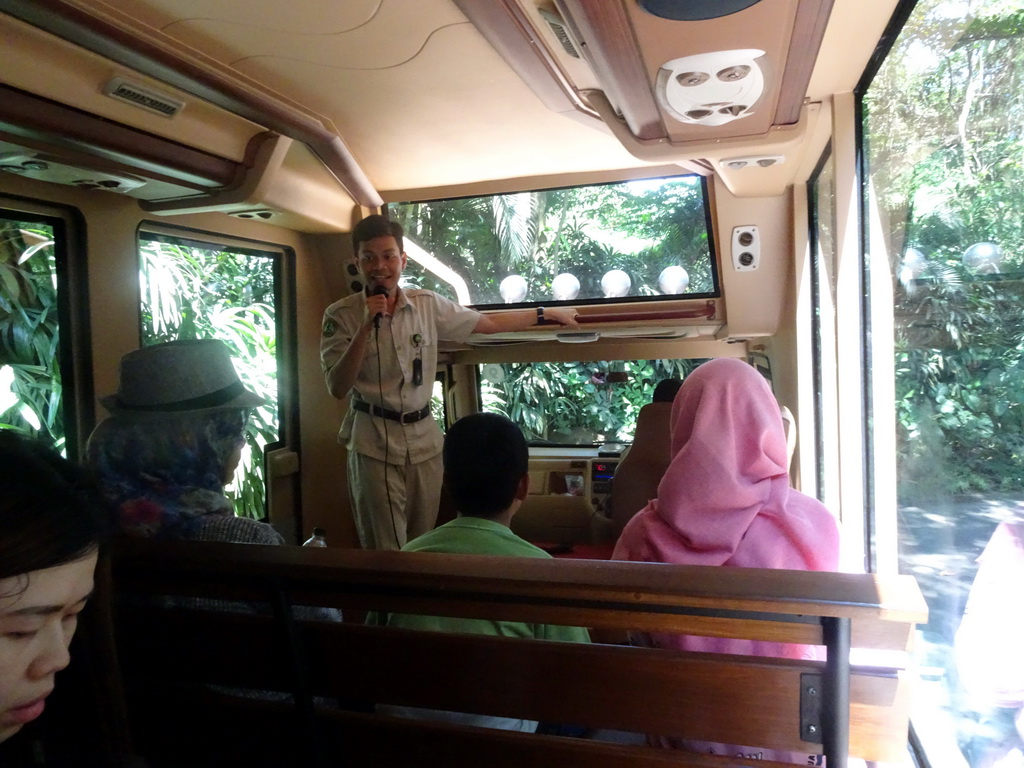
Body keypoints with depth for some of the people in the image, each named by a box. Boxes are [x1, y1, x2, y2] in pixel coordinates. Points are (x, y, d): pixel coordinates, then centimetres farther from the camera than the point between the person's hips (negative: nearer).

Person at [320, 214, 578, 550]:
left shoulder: (427, 304, 1)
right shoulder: (341, 316, -6)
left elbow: (488, 323, 10)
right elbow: (338, 387, -13)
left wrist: (547, 314, 13)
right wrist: (366, 326, -21)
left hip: (424, 437, 3)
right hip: (374, 442, -3)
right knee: (386, 551, 1)